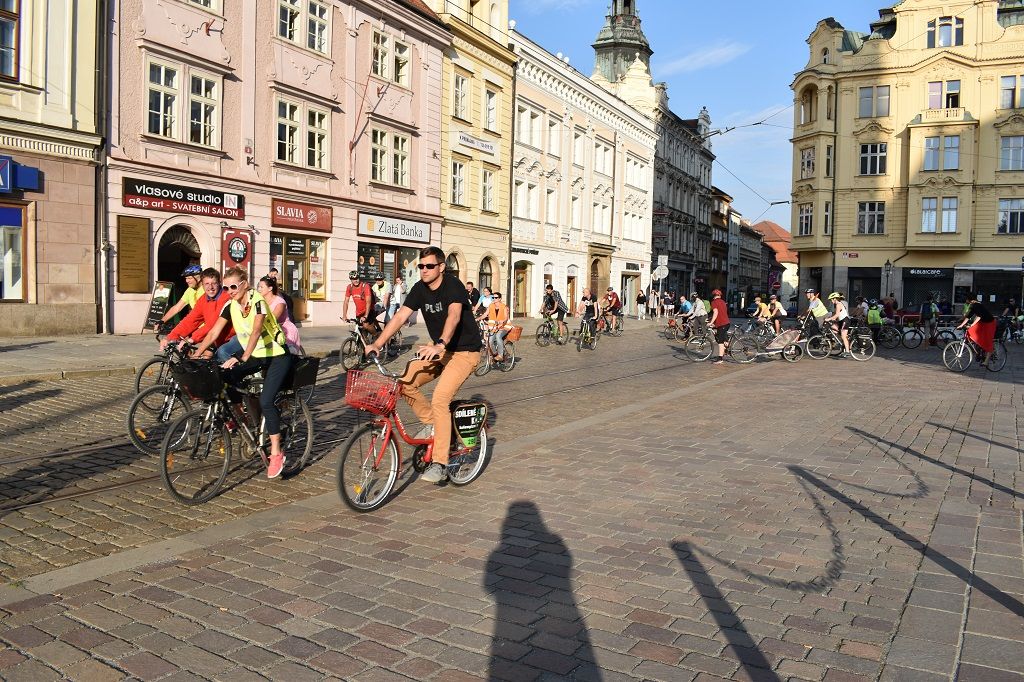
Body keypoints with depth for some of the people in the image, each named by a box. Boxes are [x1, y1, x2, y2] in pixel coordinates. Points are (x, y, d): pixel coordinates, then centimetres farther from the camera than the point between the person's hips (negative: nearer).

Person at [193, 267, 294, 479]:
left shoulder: (258, 301, -21)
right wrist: (196, 355, -15)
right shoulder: (230, 306, -3)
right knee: (226, 376, -19)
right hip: (253, 355, 6)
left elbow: (256, 332, -35)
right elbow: (213, 333, -4)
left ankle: (276, 453, -10)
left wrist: (243, 358, -47)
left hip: (277, 356, -6)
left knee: (265, 400, -21)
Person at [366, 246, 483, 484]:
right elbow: (400, 316, -9)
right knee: (404, 382, -11)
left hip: (464, 352, -7)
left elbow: (453, 316, -37)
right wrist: (377, 344, -21)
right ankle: (431, 422, 13)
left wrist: (440, 344, -54)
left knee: (439, 399, -22)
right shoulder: (420, 289, 0)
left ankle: (440, 464, -14)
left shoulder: (453, 286, -19)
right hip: (438, 349, 7)